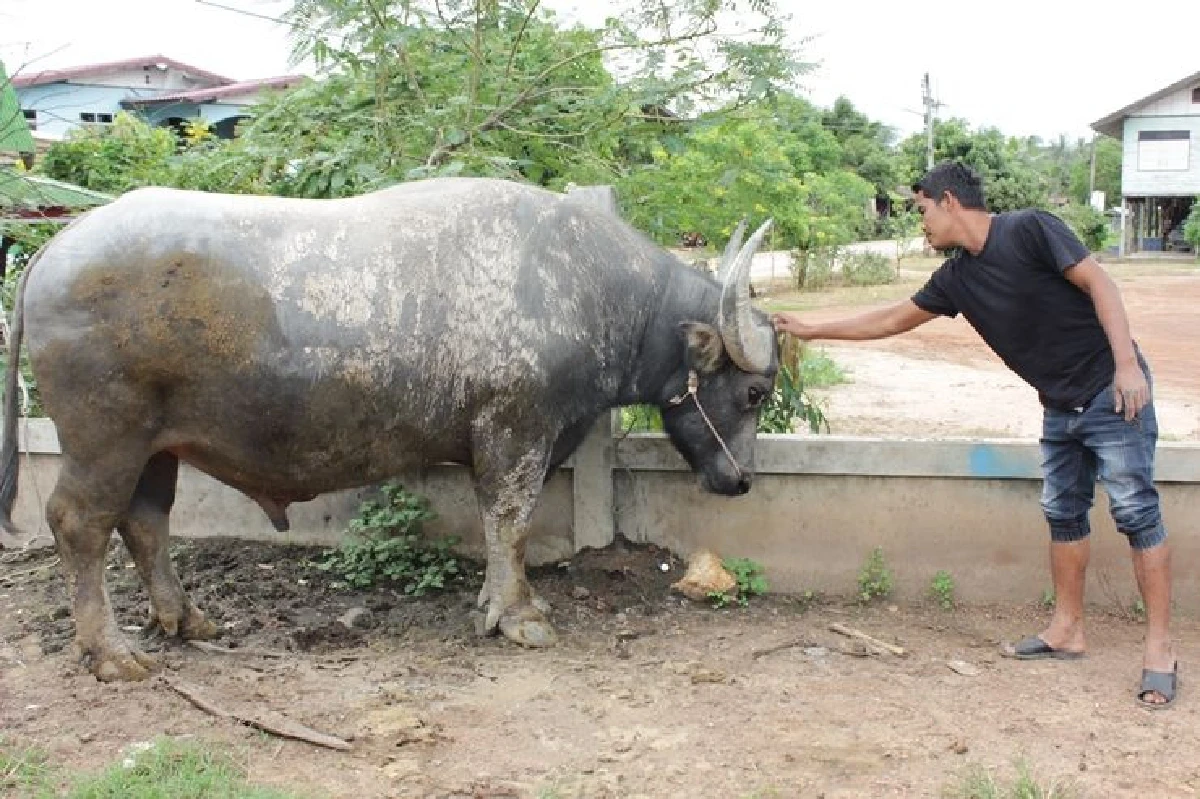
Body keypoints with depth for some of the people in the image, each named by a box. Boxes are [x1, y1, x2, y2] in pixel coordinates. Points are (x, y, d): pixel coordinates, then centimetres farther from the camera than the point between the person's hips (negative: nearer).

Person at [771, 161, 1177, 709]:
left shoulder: (1028, 230, -14)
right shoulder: (956, 278, 6)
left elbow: (1098, 282, -16)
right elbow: (895, 319, 15)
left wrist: (1127, 364, -23)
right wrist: (813, 330, 17)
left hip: (1111, 391, -8)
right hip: (1061, 406, 8)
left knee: (1135, 511, -7)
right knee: (1063, 513, 12)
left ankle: (1160, 649, -2)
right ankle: (1067, 631, 23)